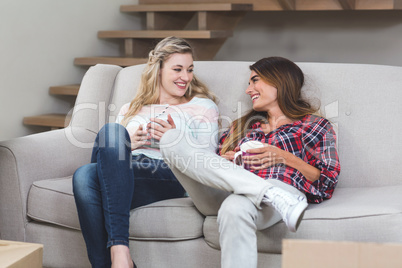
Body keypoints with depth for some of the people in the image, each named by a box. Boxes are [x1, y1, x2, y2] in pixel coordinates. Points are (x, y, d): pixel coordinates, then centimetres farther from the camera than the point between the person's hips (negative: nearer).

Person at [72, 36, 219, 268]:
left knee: (111, 131, -32)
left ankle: (118, 246, -43)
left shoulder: (203, 107, 22)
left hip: (168, 179, -3)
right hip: (121, 174, 3)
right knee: (84, 175, -34)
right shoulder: (130, 110, 32)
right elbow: (109, 147, 27)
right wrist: (127, 144, 5)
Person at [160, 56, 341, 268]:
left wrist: (285, 157, -3)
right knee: (171, 139, -19)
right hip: (221, 196, 6)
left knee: (235, 207, -42)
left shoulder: (315, 126, 23)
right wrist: (224, 163, 6)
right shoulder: (241, 126, 37)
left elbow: (327, 183, 9)